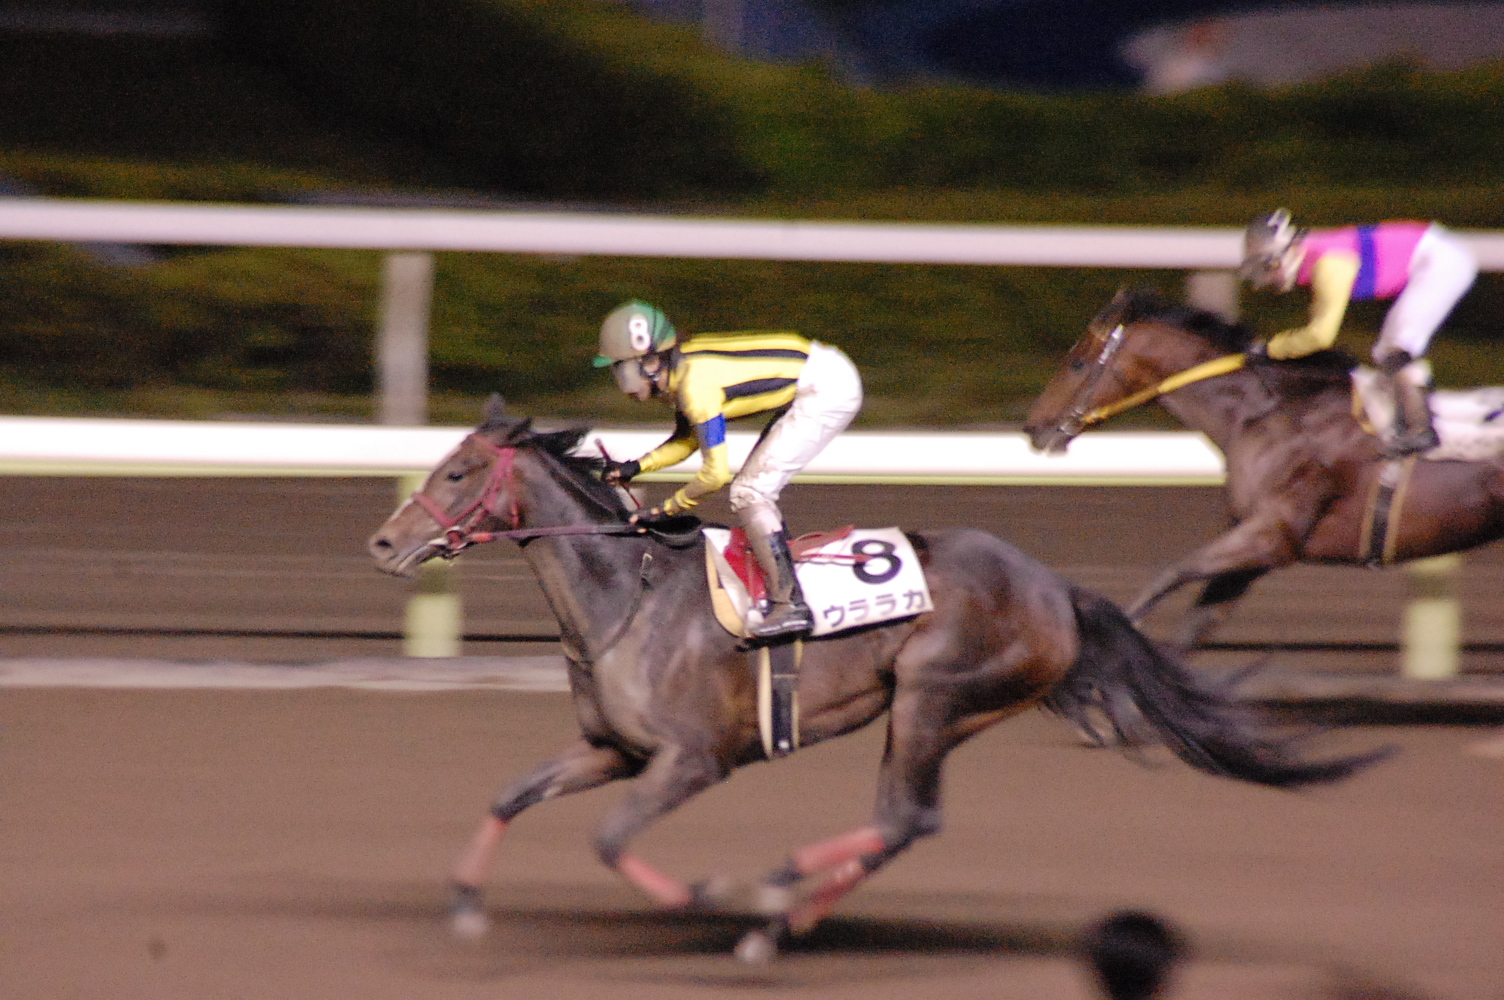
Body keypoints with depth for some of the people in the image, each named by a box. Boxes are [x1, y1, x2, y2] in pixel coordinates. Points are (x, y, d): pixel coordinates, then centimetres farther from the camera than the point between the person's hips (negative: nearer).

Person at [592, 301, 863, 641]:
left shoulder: (697, 384, -22)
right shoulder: (681, 368, 7)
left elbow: (716, 473, -20)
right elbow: (687, 440, 22)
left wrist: (667, 509, -7)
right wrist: (635, 467, 9)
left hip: (829, 390, -10)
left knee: (749, 494, -11)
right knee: (754, 490, 16)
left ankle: (789, 604, -12)